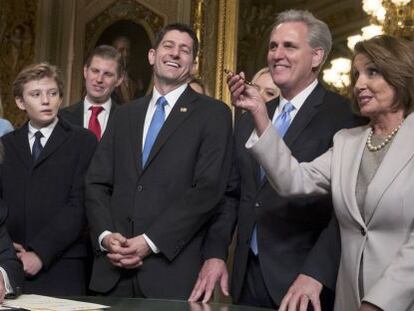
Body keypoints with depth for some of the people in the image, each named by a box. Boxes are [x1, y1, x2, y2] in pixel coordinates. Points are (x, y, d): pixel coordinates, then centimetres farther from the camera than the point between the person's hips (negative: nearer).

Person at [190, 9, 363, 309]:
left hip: (303, 278, -5)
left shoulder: (344, 115, -9)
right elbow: (232, 193, 14)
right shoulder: (249, 119, 12)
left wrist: (315, 275, -24)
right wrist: (215, 253, 3)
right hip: (247, 274, 6)